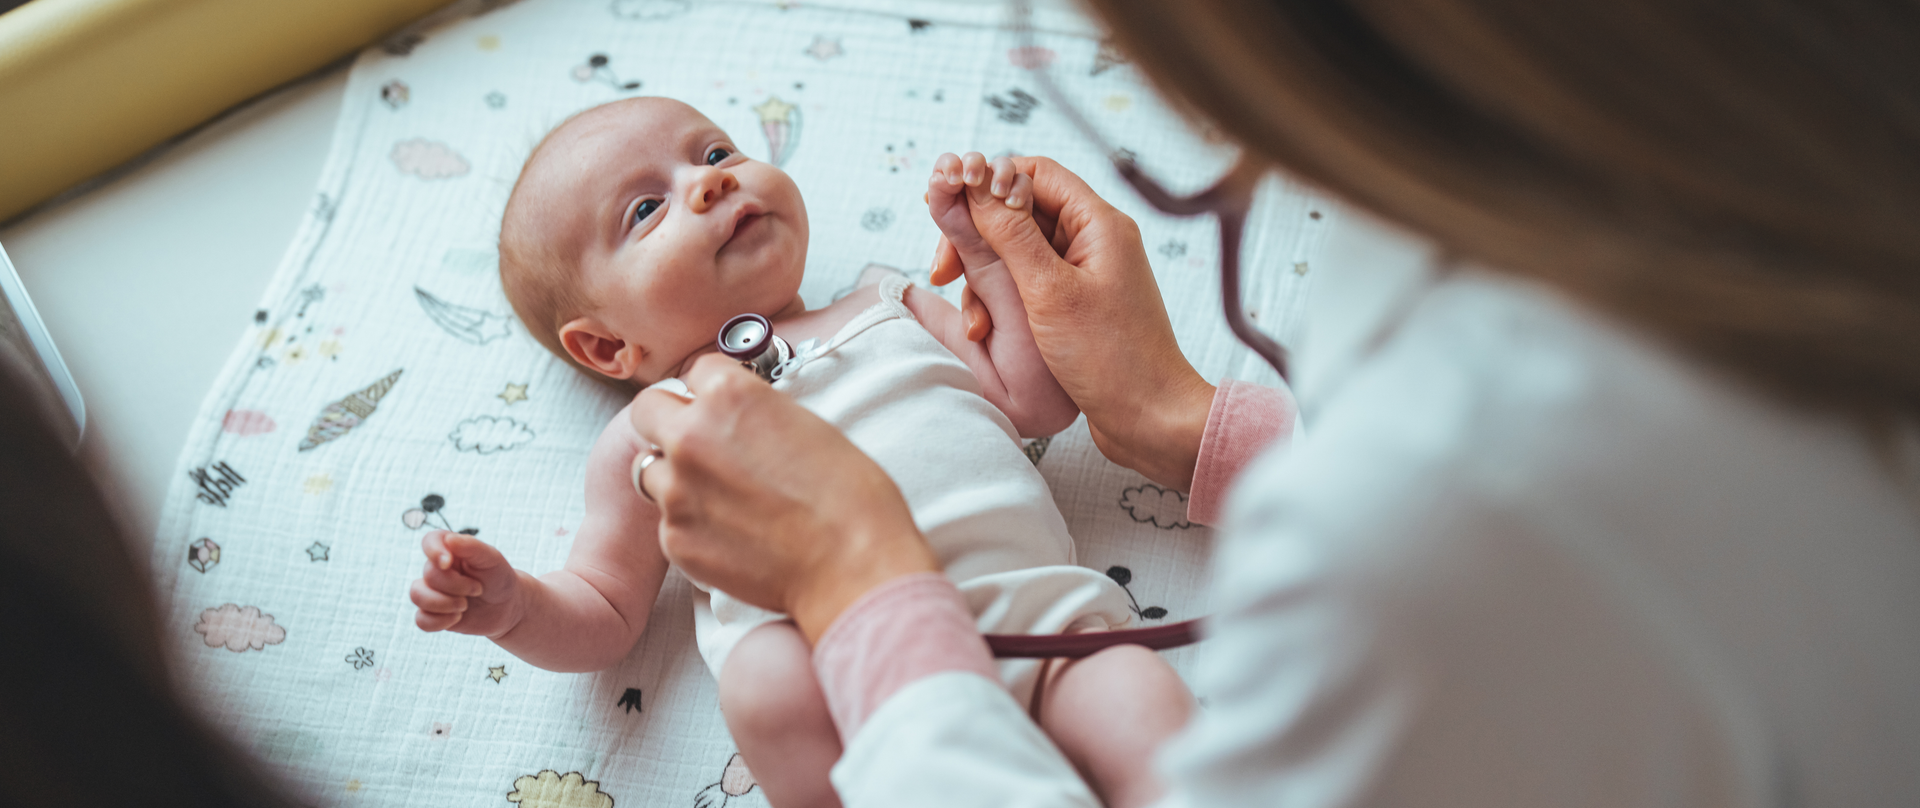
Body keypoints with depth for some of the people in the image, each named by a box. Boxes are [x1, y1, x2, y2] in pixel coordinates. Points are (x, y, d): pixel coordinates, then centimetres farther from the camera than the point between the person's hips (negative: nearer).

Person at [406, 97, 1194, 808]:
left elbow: (1040, 400, 21)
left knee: (1141, 695, -26)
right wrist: (511, 607, -3)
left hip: (1039, 613, 3)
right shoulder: (651, 434, 18)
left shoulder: (888, 309, 27)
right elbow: (604, 616, 18)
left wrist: (990, 253, 17)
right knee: (769, 685, -35)